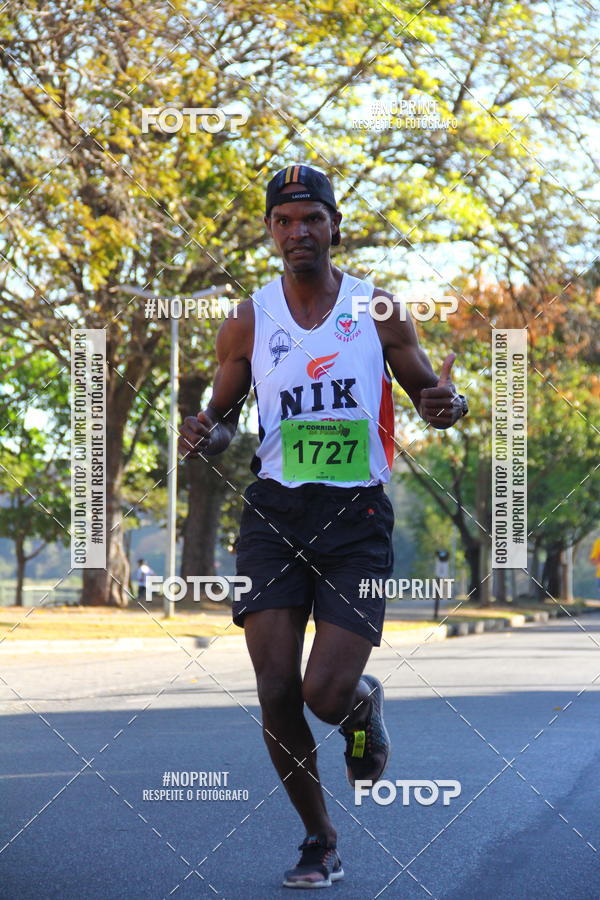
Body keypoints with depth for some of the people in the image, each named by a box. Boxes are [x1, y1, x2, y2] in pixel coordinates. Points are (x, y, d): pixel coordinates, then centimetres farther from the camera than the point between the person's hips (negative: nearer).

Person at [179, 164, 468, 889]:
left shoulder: (379, 311, 2)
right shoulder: (248, 324, 4)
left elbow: (426, 389, 11)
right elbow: (222, 415, 14)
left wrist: (448, 404, -14)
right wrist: (204, 435, -10)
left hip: (357, 516, -1)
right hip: (274, 512, 2)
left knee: (327, 694, -12)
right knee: (277, 694, -5)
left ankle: (366, 701, 28)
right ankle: (319, 840, 17)